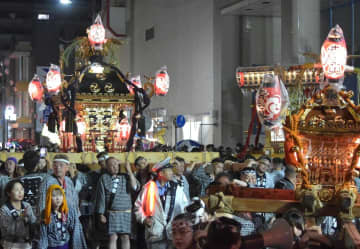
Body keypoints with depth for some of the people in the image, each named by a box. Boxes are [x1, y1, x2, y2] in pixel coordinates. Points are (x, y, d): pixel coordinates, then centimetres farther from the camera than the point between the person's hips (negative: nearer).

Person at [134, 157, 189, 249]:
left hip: (174, 234, 3)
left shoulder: (176, 188, 11)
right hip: (155, 234, -2)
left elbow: (185, 205, 17)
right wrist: (144, 219, -5)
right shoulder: (150, 187, 2)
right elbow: (138, 206, 7)